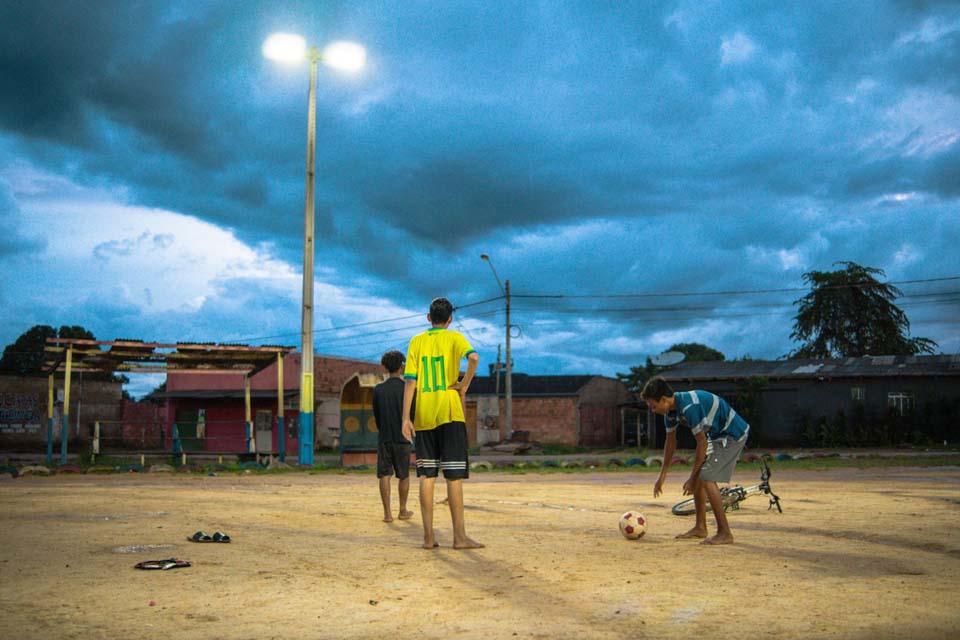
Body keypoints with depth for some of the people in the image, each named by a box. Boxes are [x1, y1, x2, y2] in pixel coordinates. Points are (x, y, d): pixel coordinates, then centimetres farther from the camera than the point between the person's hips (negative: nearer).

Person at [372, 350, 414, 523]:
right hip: (402, 438, -1)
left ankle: (387, 512, -3)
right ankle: (403, 510, 19)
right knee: (404, 476, 11)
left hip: (384, 438, 1)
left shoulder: (378, 389, 0)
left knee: (384, 475, 2)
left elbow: (376, 414, 7)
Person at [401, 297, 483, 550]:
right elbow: (474, 358, -20)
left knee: (427, 475, 6)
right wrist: (464, 386, -7)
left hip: (424, 417, 3)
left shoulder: (416, 341, 10)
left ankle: (428, 536, 6)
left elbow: (410, 381, 3)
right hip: (450, 414, -3)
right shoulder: (454, 338, 2)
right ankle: (459, 536, 0)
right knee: (454, 475, 0)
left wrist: (406, 417, 2)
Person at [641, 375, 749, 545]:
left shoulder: (690, 407, -30)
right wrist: (662, 475, 17)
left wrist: (692, 477, -17)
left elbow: (702, 442, -26)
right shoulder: (671, 410, -1)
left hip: (733, 434, -10)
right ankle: (700, 528, 20)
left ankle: (725, 533, -12)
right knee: (699, 478, 9)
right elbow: (671, 440, 12)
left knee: (706, 478, -16)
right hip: (717, 436, 10)